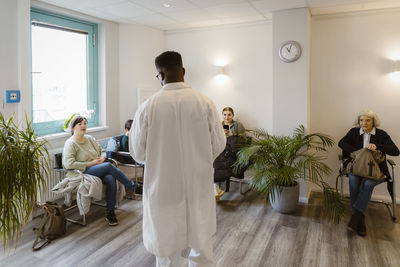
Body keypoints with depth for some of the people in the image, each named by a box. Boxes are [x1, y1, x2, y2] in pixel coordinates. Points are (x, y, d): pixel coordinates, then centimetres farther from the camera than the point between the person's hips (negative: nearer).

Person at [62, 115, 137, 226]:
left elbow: (102, 151, 25)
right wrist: (91, 163, -16)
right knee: (109, 166, -29)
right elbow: (69, 164, -16)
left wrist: (102, 158, 0)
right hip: (83, 173, -6)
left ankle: (110, 213, -21)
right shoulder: (70, 143, -4)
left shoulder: (90, 138, 16)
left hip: (99, 170, 6)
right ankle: (132, 186, -12)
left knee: (111, 179, -28)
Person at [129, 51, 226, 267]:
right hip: (198, 187, 1)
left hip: (164, 189, -1)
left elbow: (137, 152, -3)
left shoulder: (148, 107, -12)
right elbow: (218, 145, -2)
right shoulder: (205, 103, -10)